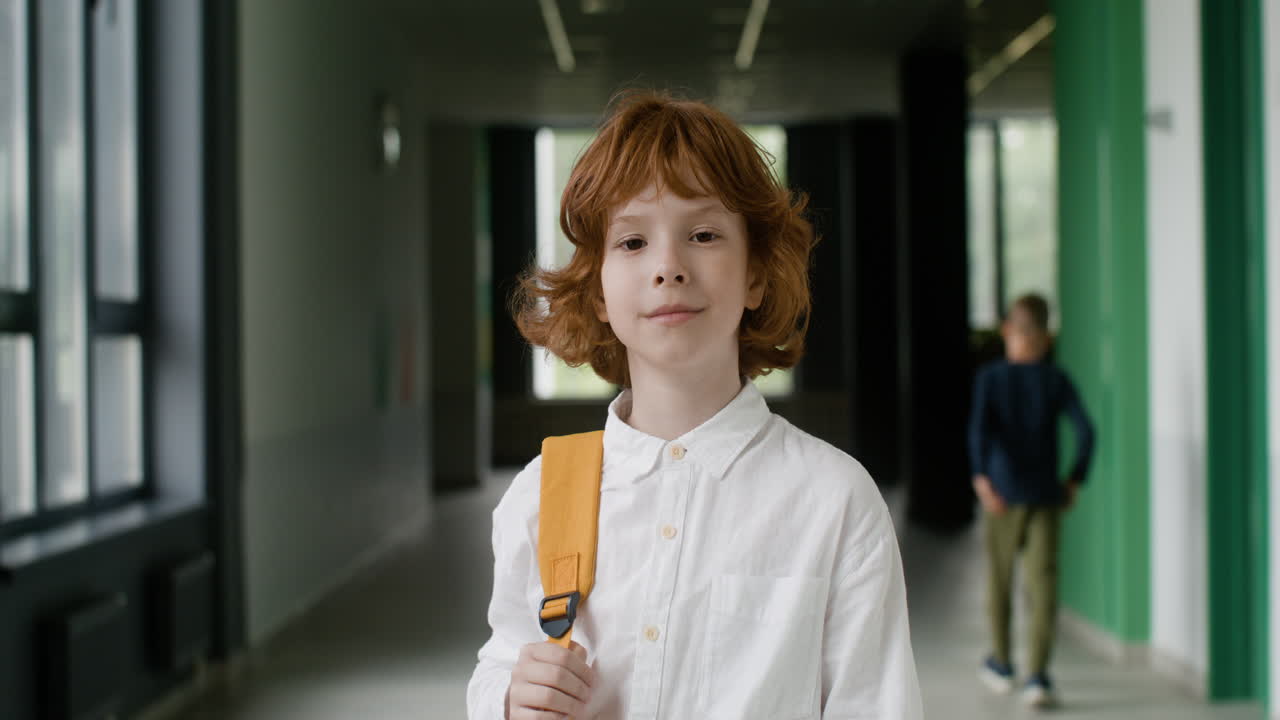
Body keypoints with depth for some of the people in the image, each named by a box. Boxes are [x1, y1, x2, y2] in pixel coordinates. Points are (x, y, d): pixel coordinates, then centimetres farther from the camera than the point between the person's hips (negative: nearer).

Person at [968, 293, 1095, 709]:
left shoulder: (990, 378, -1)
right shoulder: (1056, 381, 1)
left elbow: (980, 427, -16)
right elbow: (1085, 431, -8)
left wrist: (981, 477, -23)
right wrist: (1075, 480, 2)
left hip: (1002, 494, 0)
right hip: (1046, 495, 0)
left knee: (999, 577, 16)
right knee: (1042, 581, -3)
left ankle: (1001, 665, 29)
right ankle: (1037, 675, -14)